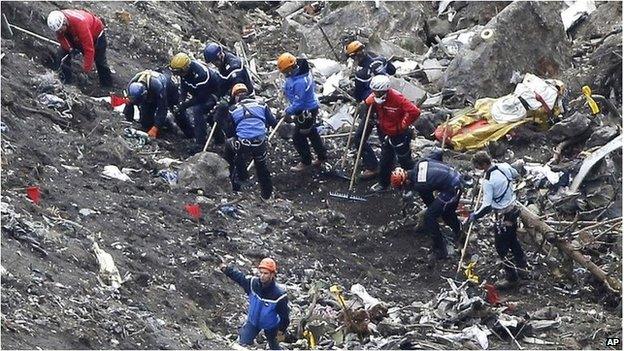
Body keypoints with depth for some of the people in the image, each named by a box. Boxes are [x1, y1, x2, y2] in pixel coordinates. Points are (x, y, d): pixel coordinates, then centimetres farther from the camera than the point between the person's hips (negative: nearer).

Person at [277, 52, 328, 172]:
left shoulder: (300, 82, -35)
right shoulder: (302, 70, -4)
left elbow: (298, 102, -31)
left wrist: (289, 111, -16)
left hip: (306, 112, -10)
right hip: (311, 107, 10)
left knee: (298, 137, 4)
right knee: (312, 133, 24)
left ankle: (306, 162, 19)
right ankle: (322, 156, 39)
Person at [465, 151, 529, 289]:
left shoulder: (488, 181, -27)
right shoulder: (505, 166, -7)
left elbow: (487, 206, -27)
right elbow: (515, 175, 17)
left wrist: (473, 216, -14)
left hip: (503, 216, -8)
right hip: (513, 209, 8)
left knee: (502, 248, 6)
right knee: (513, 241, 27)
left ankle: (512, 279, 13)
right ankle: (522, 268, 41)